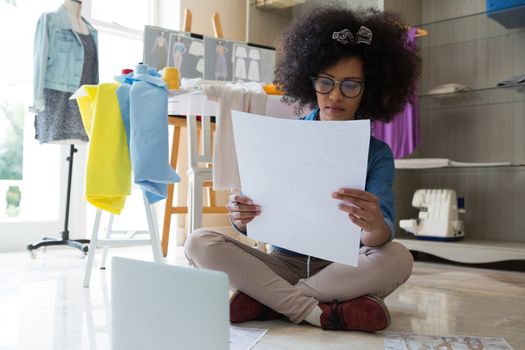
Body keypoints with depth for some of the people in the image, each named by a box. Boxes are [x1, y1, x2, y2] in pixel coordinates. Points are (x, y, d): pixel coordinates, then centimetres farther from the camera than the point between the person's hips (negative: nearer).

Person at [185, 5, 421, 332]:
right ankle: (323, 312, -26)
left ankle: (268, 300, -22)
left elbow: (383, 234, -18)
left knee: (398, 258, -32)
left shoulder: (377, 154, -3)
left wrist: (374, 225, -44)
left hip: (344, 268, -1)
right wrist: (243, 216, -28)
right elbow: (261, 215, -3)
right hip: (284, 262, 1)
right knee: (200, 243, -20)